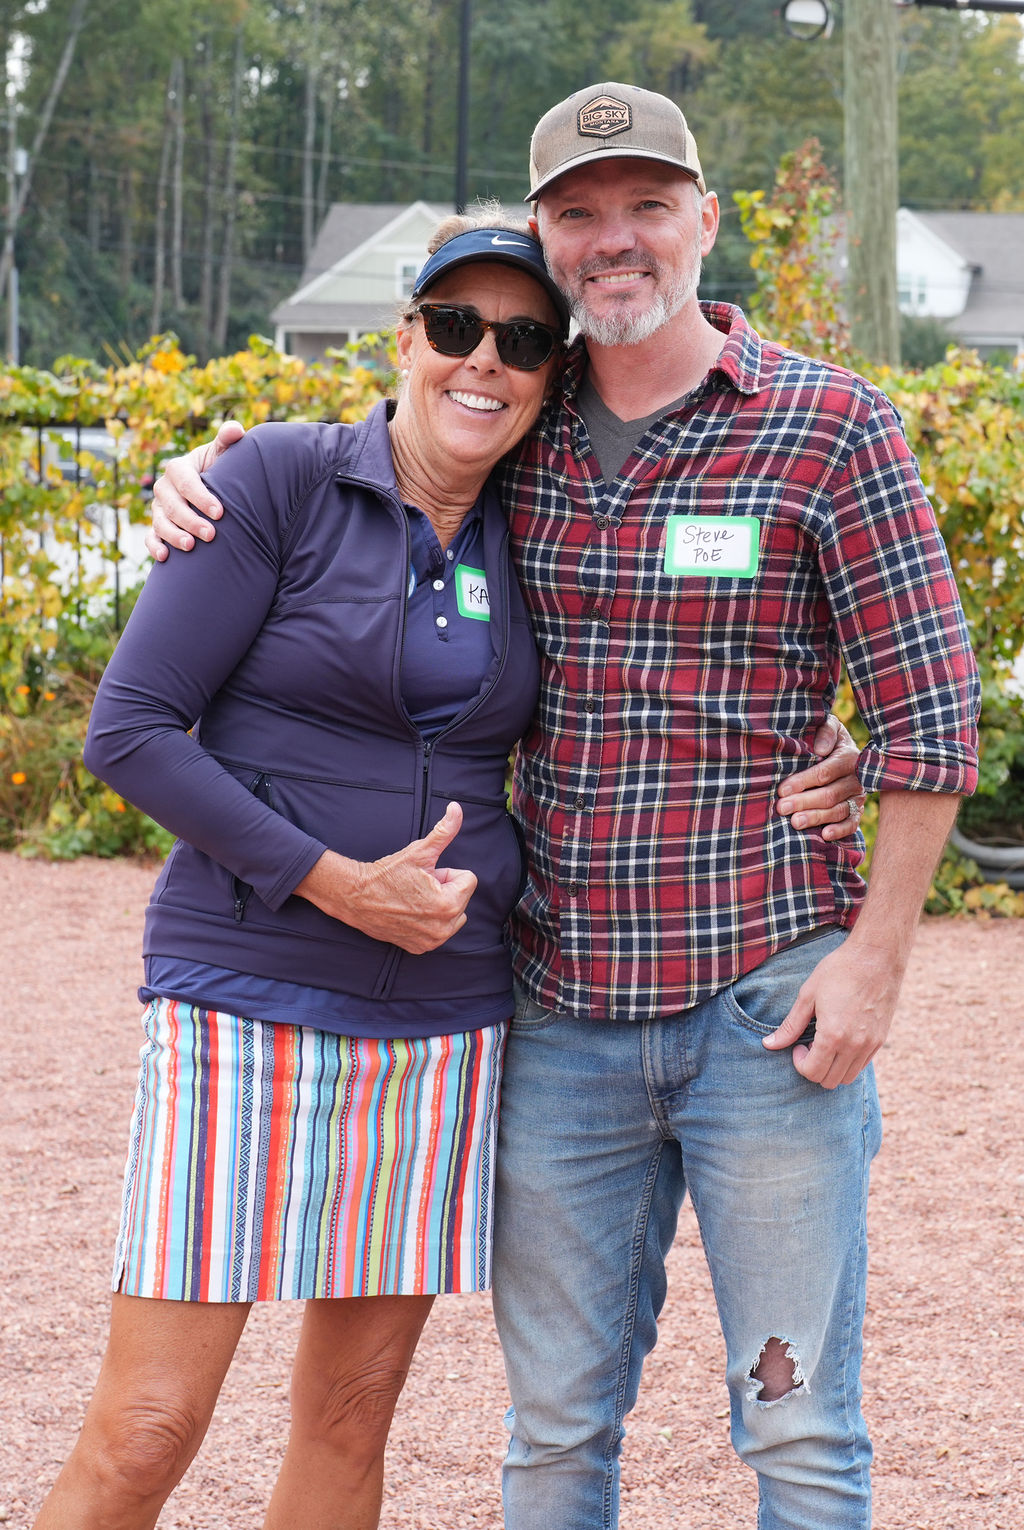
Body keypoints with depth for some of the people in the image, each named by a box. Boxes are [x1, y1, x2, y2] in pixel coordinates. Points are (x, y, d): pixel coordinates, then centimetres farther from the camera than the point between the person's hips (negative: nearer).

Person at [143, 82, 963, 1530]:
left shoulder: (831, 429, -5)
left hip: (766, 1006, -4)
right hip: (563, 1014, 4)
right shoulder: (516, 435, 7)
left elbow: (931, 712, -4)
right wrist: (211, 476, 4)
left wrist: (874, 956, -10)